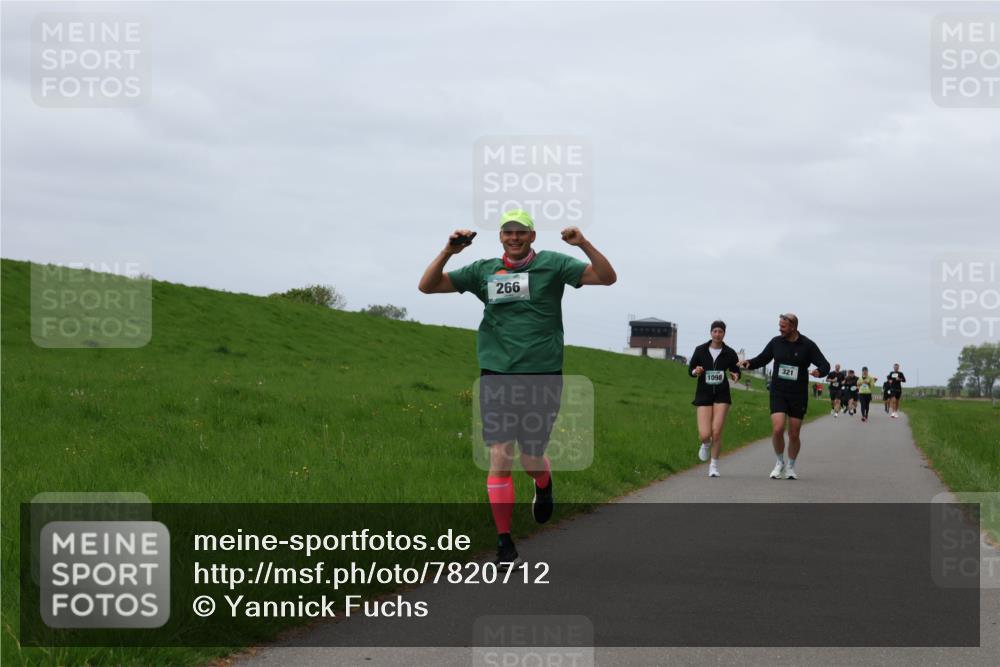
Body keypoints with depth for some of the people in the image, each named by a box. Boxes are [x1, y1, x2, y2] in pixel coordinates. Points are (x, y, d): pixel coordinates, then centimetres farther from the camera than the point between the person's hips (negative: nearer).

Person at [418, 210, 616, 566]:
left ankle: (544, 486, 41)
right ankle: (504, 544, 2)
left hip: (542, 376, -1)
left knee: (531, 460, 2)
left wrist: (584, 245, -20)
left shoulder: (552, 265, 3)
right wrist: (448, 251, -8)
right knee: (500, 457, -6)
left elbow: (607, 277, -4)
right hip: (496, 376, 1)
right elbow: (427, 285, 8)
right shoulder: (483, 270, 8)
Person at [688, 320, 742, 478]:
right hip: (704, 395, 0)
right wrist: (696, 372, -16)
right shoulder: (700, 350, -2)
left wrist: (735, 375, -13)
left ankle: (714, 465, 10)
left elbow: (736, 371, 10)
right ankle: (706, 444, 29)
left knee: (717, 432, -10)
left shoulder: (729, 353, -2)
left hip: (722, 395, 0)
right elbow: (690, 369, 7)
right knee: (705, 435, -10)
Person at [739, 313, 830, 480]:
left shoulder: (807, 346, -4)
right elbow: (763, 359, 14)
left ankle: (791, 466, 26)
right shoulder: (776, 342, 3)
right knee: (777, 429, -16)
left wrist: (819, 371, -27)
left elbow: (825, 365, -4)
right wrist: (749, 363, -5)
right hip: (778, 393, 1)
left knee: (794, 435, 4)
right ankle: (779, 462, 8)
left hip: (798, 396, -1)